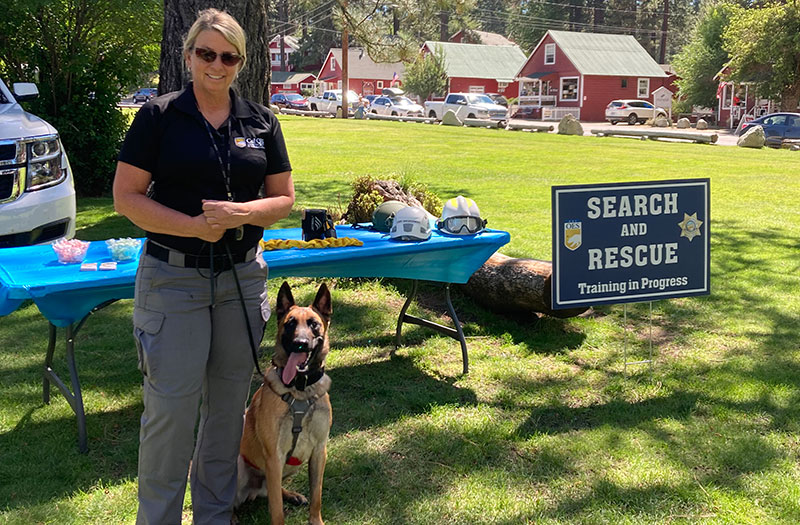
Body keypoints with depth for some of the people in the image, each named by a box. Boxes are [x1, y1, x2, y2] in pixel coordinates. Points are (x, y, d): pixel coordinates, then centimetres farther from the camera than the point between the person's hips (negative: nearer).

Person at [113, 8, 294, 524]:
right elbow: (127, 196, -6)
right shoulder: (159, 115, -3)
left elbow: (284, 198, 7)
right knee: (170, 407, -2)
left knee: (228, 404, 11)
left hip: (243, 278, 4)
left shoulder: (261, 122, 6)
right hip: (172, 279, -3)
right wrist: (193, 226, -18)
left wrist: (240, 213, -13)